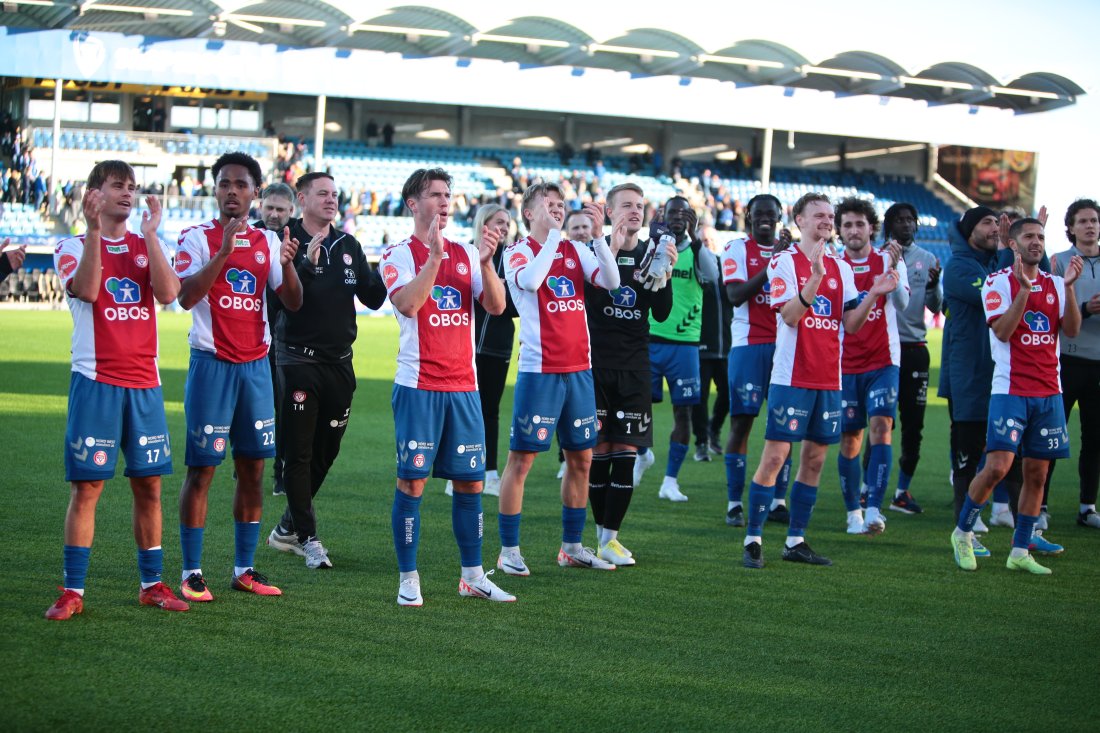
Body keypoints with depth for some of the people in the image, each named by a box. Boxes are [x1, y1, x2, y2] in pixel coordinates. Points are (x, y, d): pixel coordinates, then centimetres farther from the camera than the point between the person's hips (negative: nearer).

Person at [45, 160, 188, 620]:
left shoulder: (147, 247, 11)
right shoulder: (74, 247, 2)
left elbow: (168, 293, -8)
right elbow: (87, 290, -18)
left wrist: (150, 233, -10)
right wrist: (94, 230, -22)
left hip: (144, 383, 4)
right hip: (96, 381, -4)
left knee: (149, 484, 6)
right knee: (87, 485, -5)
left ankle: (152, 583, 16)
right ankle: (72, 591, 0)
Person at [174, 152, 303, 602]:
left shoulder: (268, 241, 9)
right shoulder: (198, 238, -3)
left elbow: (293, 303, 5)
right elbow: (186, 296, -17)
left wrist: (287, 264, -13)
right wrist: (224, 251, -25)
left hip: (256, 366, 5)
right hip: (211, 364, -5)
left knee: (253, 468, 7)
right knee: (202, 468, -4)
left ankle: (244, 569, 15)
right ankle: (191, 572, 1)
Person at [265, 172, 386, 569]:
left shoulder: (349, 245, 11)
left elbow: (373, 298, 10)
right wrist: (307, 264, -30)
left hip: (339, 361, 6)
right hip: (299, 360, -6)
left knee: (325, 451, 12)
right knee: (298, 453, -4)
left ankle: (288, 527, 26)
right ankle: (307, 537, 3)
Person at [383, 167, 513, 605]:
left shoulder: (466, 254, 12)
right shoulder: (399, 255, -1)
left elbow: (496, 306, 1)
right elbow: (408, 304, -19)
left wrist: (486, 261, -13)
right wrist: (434, 256, -23)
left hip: (463, 386, 5)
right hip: (418, 385, -5)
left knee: (470, 480, 7)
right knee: (412, 480, -4)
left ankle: (473, 576, 17)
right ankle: (408, 579, 4)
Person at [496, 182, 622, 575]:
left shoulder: (575, 249, 10)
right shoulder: (518, 251, -3)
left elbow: (611, 281, -4)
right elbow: (530, 281, -25)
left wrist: (598, 234, -12)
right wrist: (552, 234, -19)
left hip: (578, 369, 6)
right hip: (539, 370, -6)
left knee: (581, 458, 10)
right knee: (521, 458, -3)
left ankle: (572, 546, 21)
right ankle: (509, 550, 4)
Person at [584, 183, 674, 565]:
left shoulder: (652, 252, 7)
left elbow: (661, 314, 4)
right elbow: (585, 297, -18)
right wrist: (612, 251, -25)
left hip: (634, 366, 3)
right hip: (596, 364, -3)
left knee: (626, 454, -1)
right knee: (599, 451, 0)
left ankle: (610, 537, 4)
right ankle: (601, 532, 12)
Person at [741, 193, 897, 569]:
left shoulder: (841, 268, 13)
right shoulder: (784, 261, -4)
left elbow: (850, 324, 9)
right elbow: (789, 316, -17)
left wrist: (874, 294, -5)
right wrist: (815, 278, -27)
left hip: (829, 380, 6)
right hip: (792, 378, -6)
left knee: (814, 459, 8)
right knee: (774, 457, -7)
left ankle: (796, 540, 15)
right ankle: (753, 540, 0)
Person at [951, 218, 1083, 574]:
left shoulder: (1055, 284, 12)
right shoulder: (998, 282, -2)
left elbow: (1072, 330, 1)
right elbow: (1002, 331, -14)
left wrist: (1069, 286, -9)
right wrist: (1023, 288, -21)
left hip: (1048, 391, 5)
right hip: (1010, 390, -5)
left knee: (1037, 473, 5)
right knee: (998, 466, -14)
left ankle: (1020, 551, 13)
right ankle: (962, 533, 6)